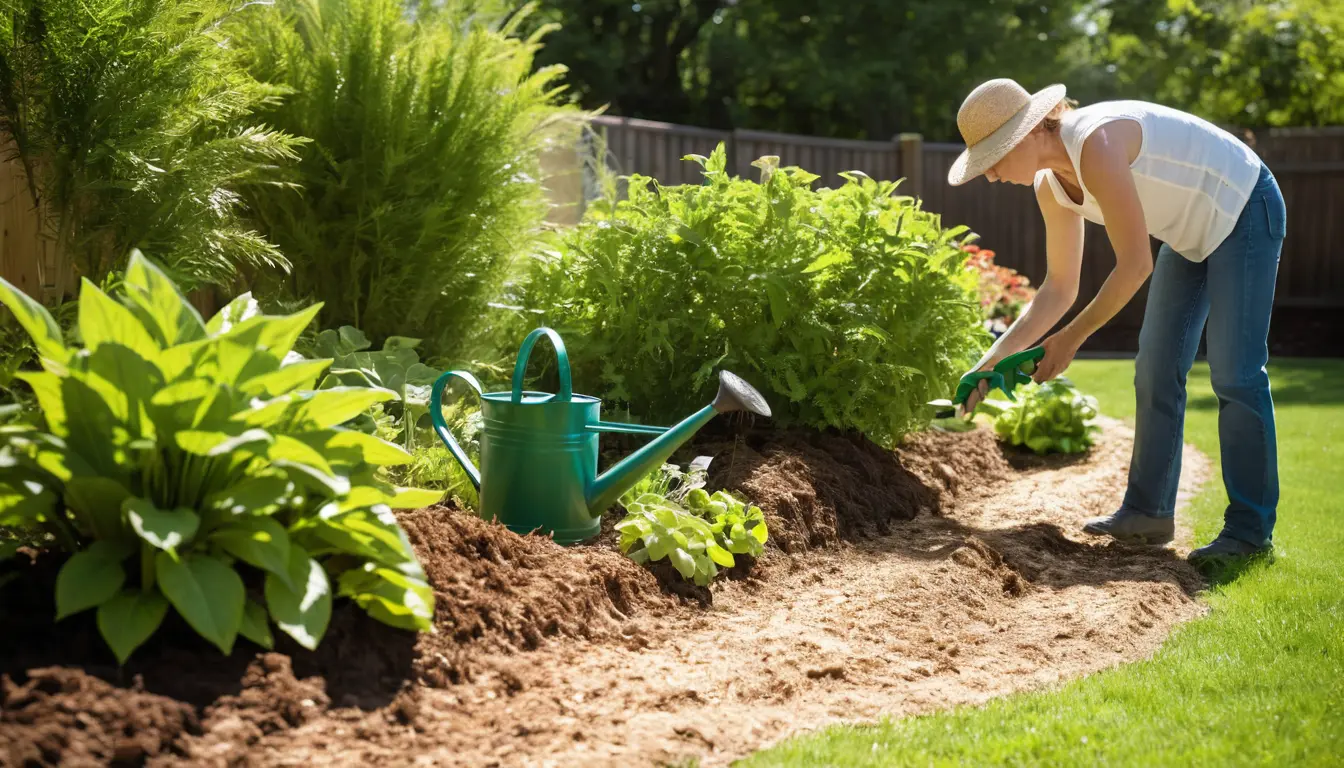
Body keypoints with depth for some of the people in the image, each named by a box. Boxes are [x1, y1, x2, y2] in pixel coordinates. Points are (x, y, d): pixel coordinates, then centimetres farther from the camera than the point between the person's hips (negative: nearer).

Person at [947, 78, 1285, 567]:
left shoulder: (1096, 145, -32)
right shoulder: (1051, 184, -5)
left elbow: (1135, 264, -31)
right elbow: (1059, 289, 2)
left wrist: (1071, 339, -24)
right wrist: (996, 356, -5)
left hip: (1246, 212, -9)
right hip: (1194, 233, 9)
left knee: (1234, 373, -11)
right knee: (1156, 370, 6)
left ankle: (1251, 528, -4)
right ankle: (1149, 512, 14)